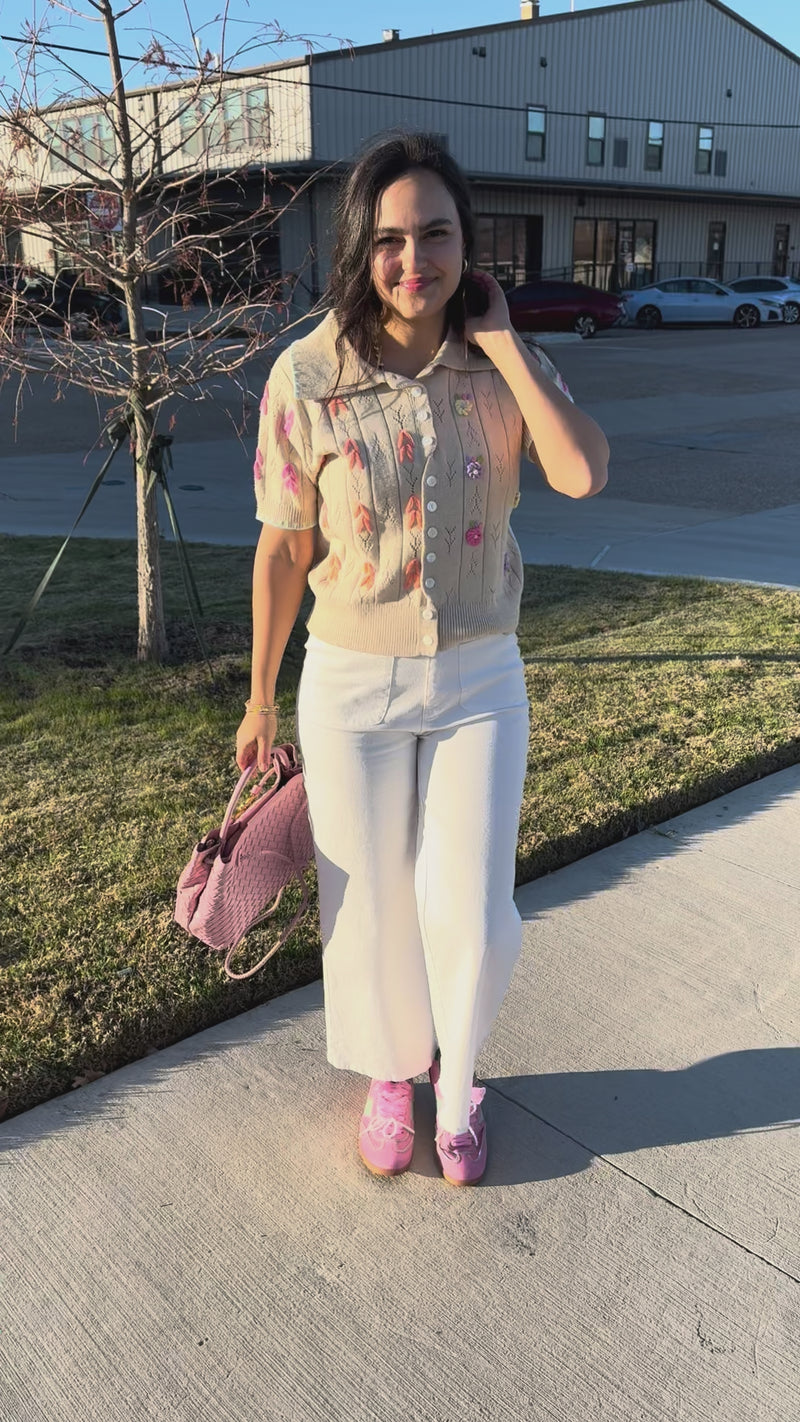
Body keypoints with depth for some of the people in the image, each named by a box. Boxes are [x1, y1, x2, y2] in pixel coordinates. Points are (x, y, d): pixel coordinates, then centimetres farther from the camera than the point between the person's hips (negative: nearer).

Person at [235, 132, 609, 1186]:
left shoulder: (506, 365, -4)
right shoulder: (306, 376, -10)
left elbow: (584, 473, -23)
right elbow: (283, 549, -3)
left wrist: (499, 339, -17)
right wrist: (261, 698, 3)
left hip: (480, 681, 1)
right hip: (351, 684, -1)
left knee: (473, 918, 6)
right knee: (370, 907, 13)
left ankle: (457, 1080, 38)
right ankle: (392, 1074, 43)